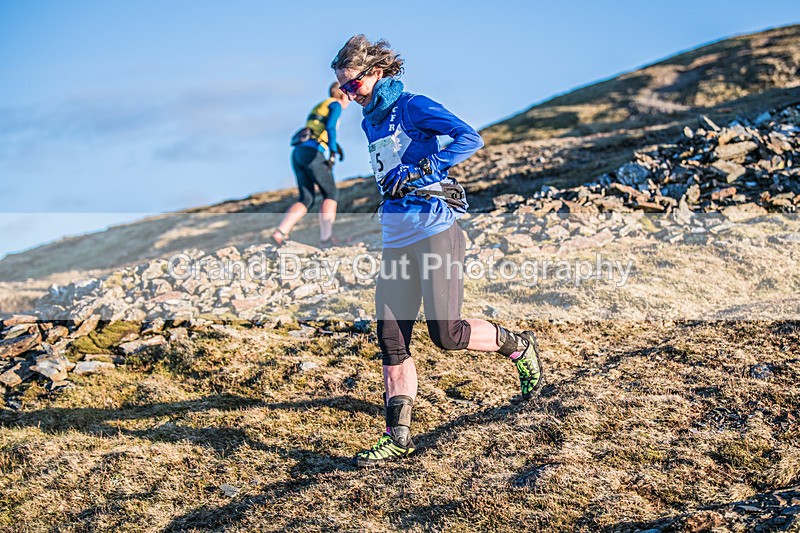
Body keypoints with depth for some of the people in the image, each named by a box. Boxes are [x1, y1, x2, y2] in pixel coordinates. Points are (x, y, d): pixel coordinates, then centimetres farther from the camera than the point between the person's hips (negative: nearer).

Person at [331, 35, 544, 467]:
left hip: (434, 229, -8)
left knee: (445, 333, -11)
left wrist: (422, 170, -21)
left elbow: (470, 138, -16)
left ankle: (518, 346, 16)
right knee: (390, 339, 0)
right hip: (396, 240, 8)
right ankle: (398, 436, 4)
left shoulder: (411, 107, -4)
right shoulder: (370, 122, 19)